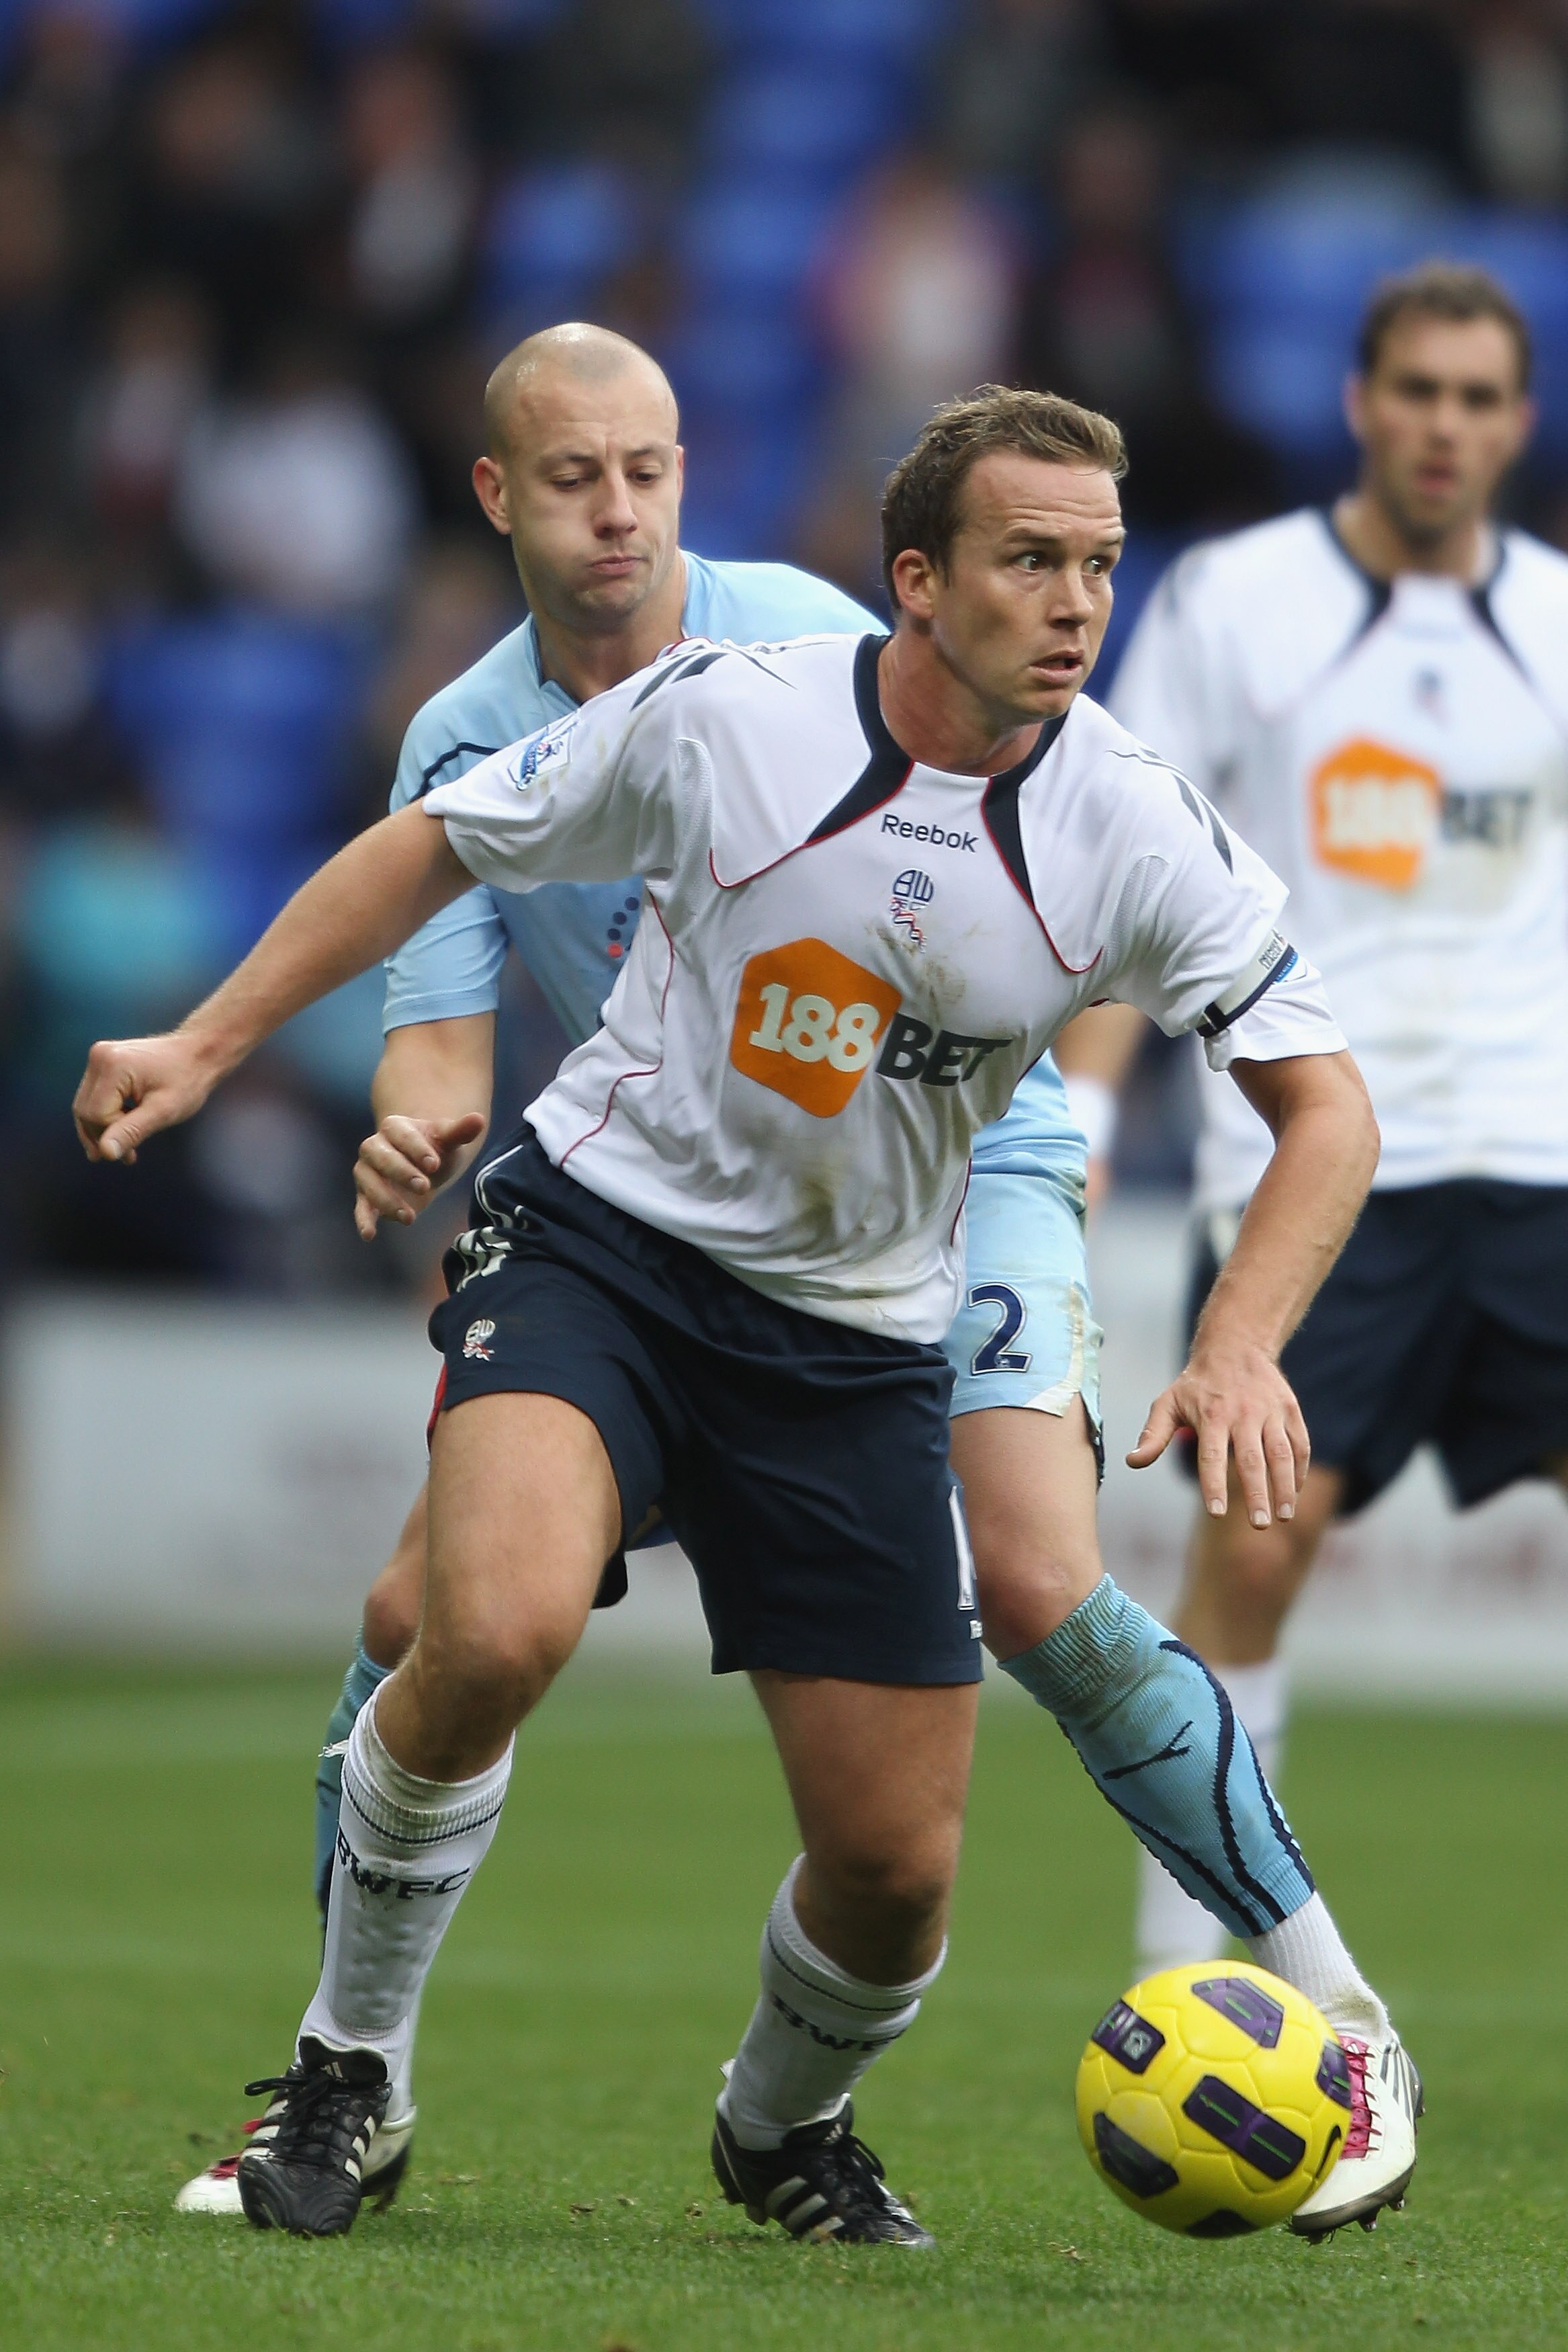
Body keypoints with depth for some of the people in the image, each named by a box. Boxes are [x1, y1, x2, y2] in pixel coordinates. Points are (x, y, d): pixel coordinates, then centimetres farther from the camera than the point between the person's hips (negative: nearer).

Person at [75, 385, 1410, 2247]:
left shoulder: (1136, 836, -11)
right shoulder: (718, 719, -14)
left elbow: (1325, 1107, -5)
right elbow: (439, 846, 2)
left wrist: (1236, 1355, -21)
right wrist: (208, 1045, 1)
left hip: (856, 1340, 3)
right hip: (599, 1235, -2)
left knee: (895, 1867, 0)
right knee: (498, 1629, -33)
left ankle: (783, 2124, 36)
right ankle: (346, 2062, -10)